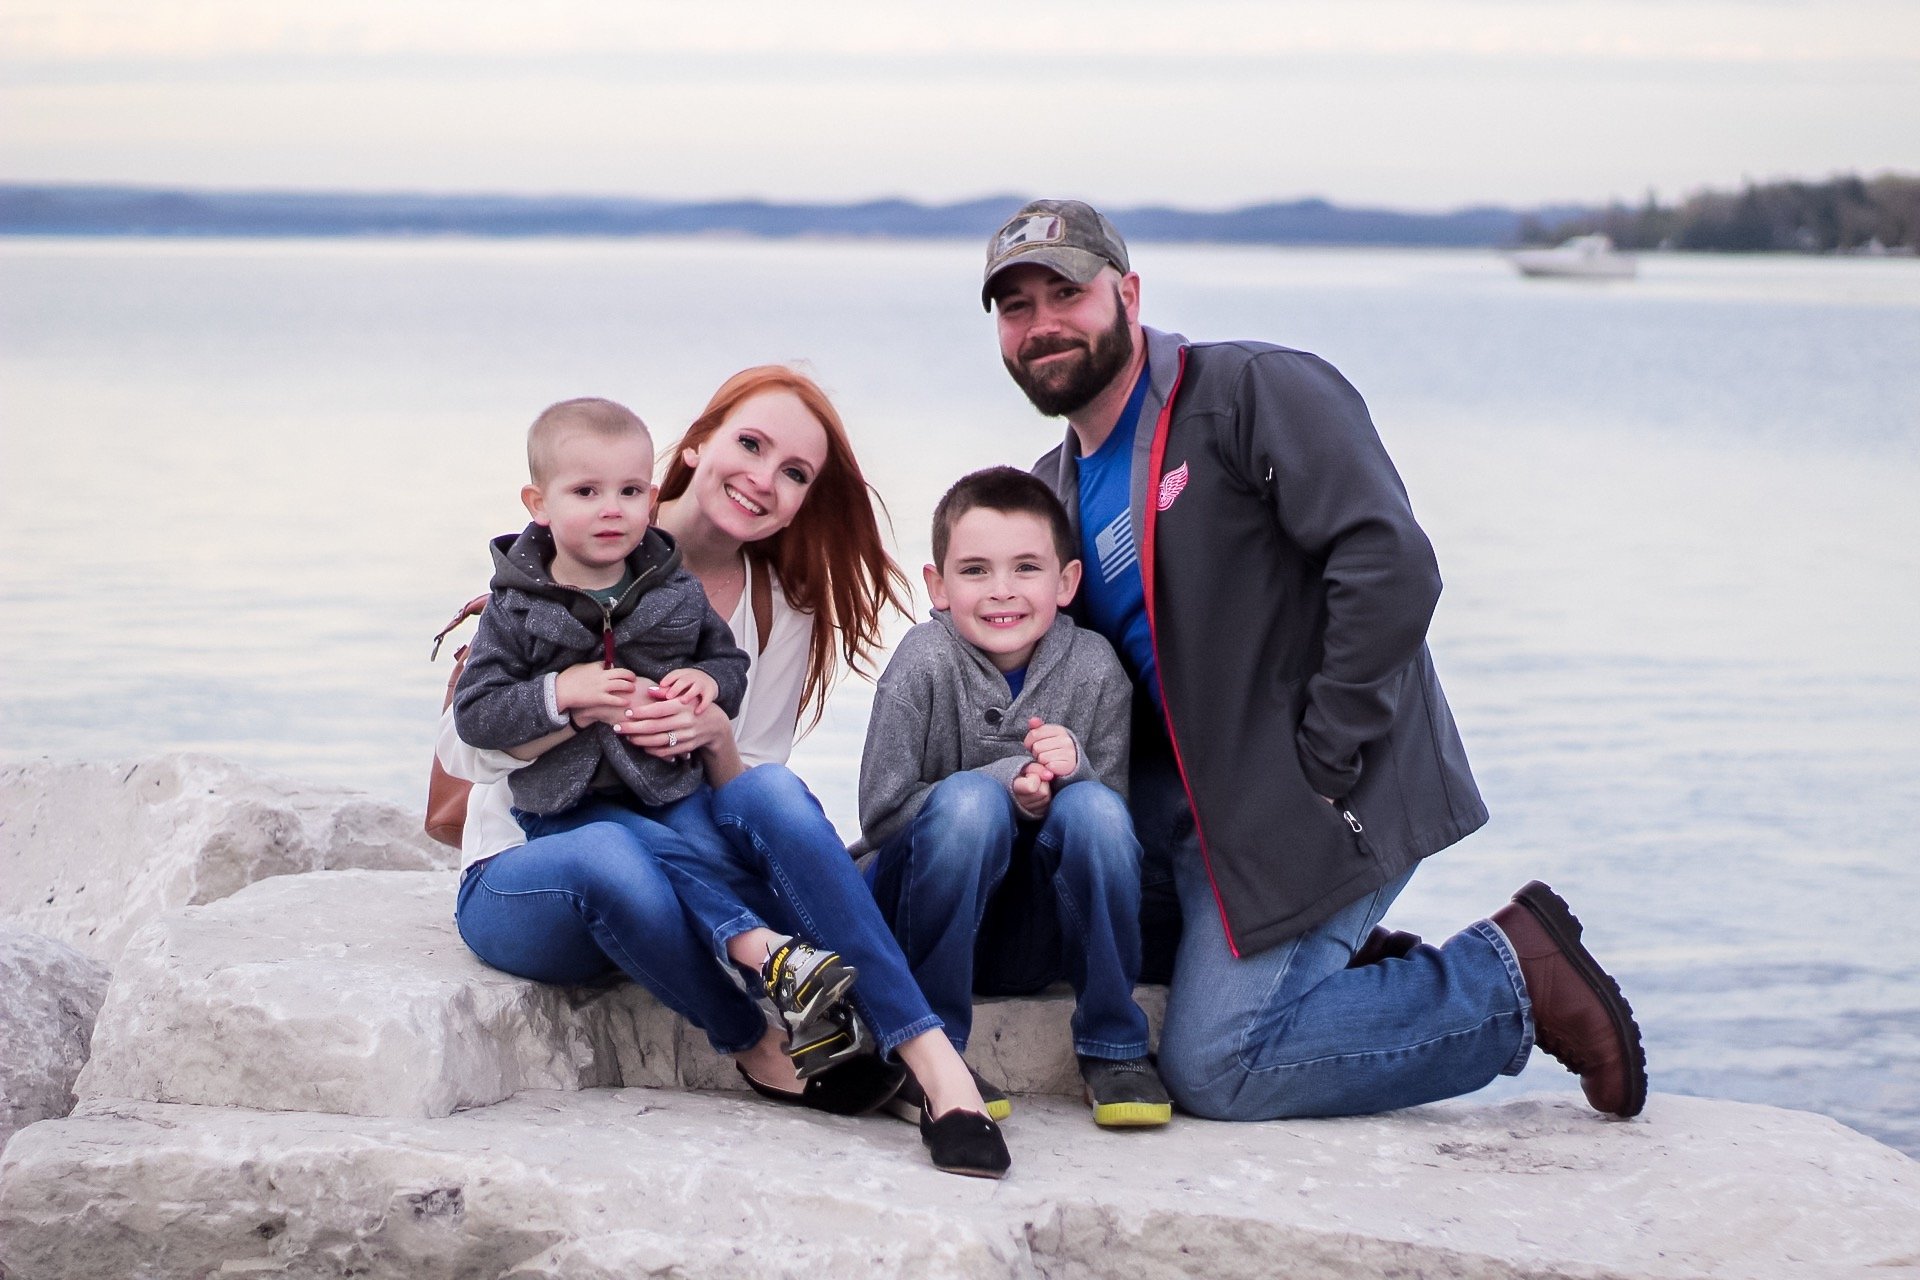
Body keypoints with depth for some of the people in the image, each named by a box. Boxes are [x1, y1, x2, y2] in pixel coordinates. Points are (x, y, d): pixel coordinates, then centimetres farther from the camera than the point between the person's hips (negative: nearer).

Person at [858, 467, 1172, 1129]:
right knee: (970, 799, -30)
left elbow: (1115, 827, -3)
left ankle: (1112, 1049, -10)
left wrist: (1071, 772, -24)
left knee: (1092, 806, -25)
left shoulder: (1094, 669, -8)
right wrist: (1009, 783, -26)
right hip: (924, 923, -2)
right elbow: (880, 815, -16)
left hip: (1034, 938, 3)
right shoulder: (925, 663, -15)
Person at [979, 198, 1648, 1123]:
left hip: (1316, 795, -9)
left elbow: (1390, 567, -22)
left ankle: (1515, 978, 2)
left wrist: (1319, 762, -20)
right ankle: (1336, 964, 11)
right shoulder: (1049, 493, 14)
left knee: (1214, 1071, -15)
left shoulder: (1256, 392, -10)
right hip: (1182, 795, 9)